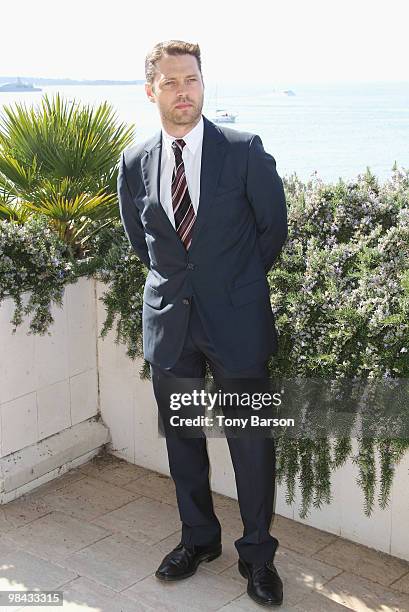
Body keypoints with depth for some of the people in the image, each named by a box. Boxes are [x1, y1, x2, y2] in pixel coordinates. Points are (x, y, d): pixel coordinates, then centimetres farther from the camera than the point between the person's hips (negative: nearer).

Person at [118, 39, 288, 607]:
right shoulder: (135, 163, 2)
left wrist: (237, 283, 6)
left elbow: (273, 227, 2)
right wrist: (177, 280, 10)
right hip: (169, 320, 3)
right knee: (182, 437, 15)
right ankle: (199, 537, 35)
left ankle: (257, 553, 23)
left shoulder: (245, 150, -7)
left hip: (237, 320, -3)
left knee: (252, 440, 4)